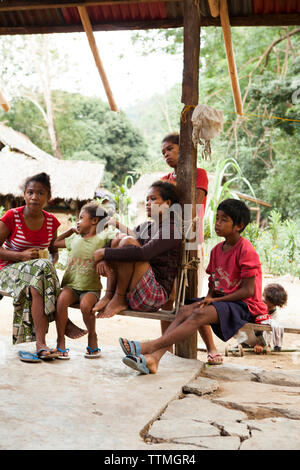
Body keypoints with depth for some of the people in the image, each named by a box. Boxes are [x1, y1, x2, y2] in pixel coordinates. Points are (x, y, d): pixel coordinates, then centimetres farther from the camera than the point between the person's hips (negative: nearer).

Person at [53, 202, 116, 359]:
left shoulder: (102, 238, 1)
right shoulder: (75, 238, 17)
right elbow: (55, 243, 28)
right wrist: (71, 230, 23)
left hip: (91, 288, -3)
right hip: (71, 284, 4)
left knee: (85, 305, -33)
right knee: (61, 300, -28)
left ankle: (92, 336, -2)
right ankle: (61, 341, -15)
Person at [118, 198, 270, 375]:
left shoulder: (246, 251, -12)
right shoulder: (217, 249, 12)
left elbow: (248, 290, -16)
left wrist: (215, 300, -15)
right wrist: (209, 297, -6)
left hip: (244, 304, -7)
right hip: (219, 299, 7)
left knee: (200, 314, -31)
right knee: (185, 310, -18)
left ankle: (148, 347, -39)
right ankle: (154, 358, -36)